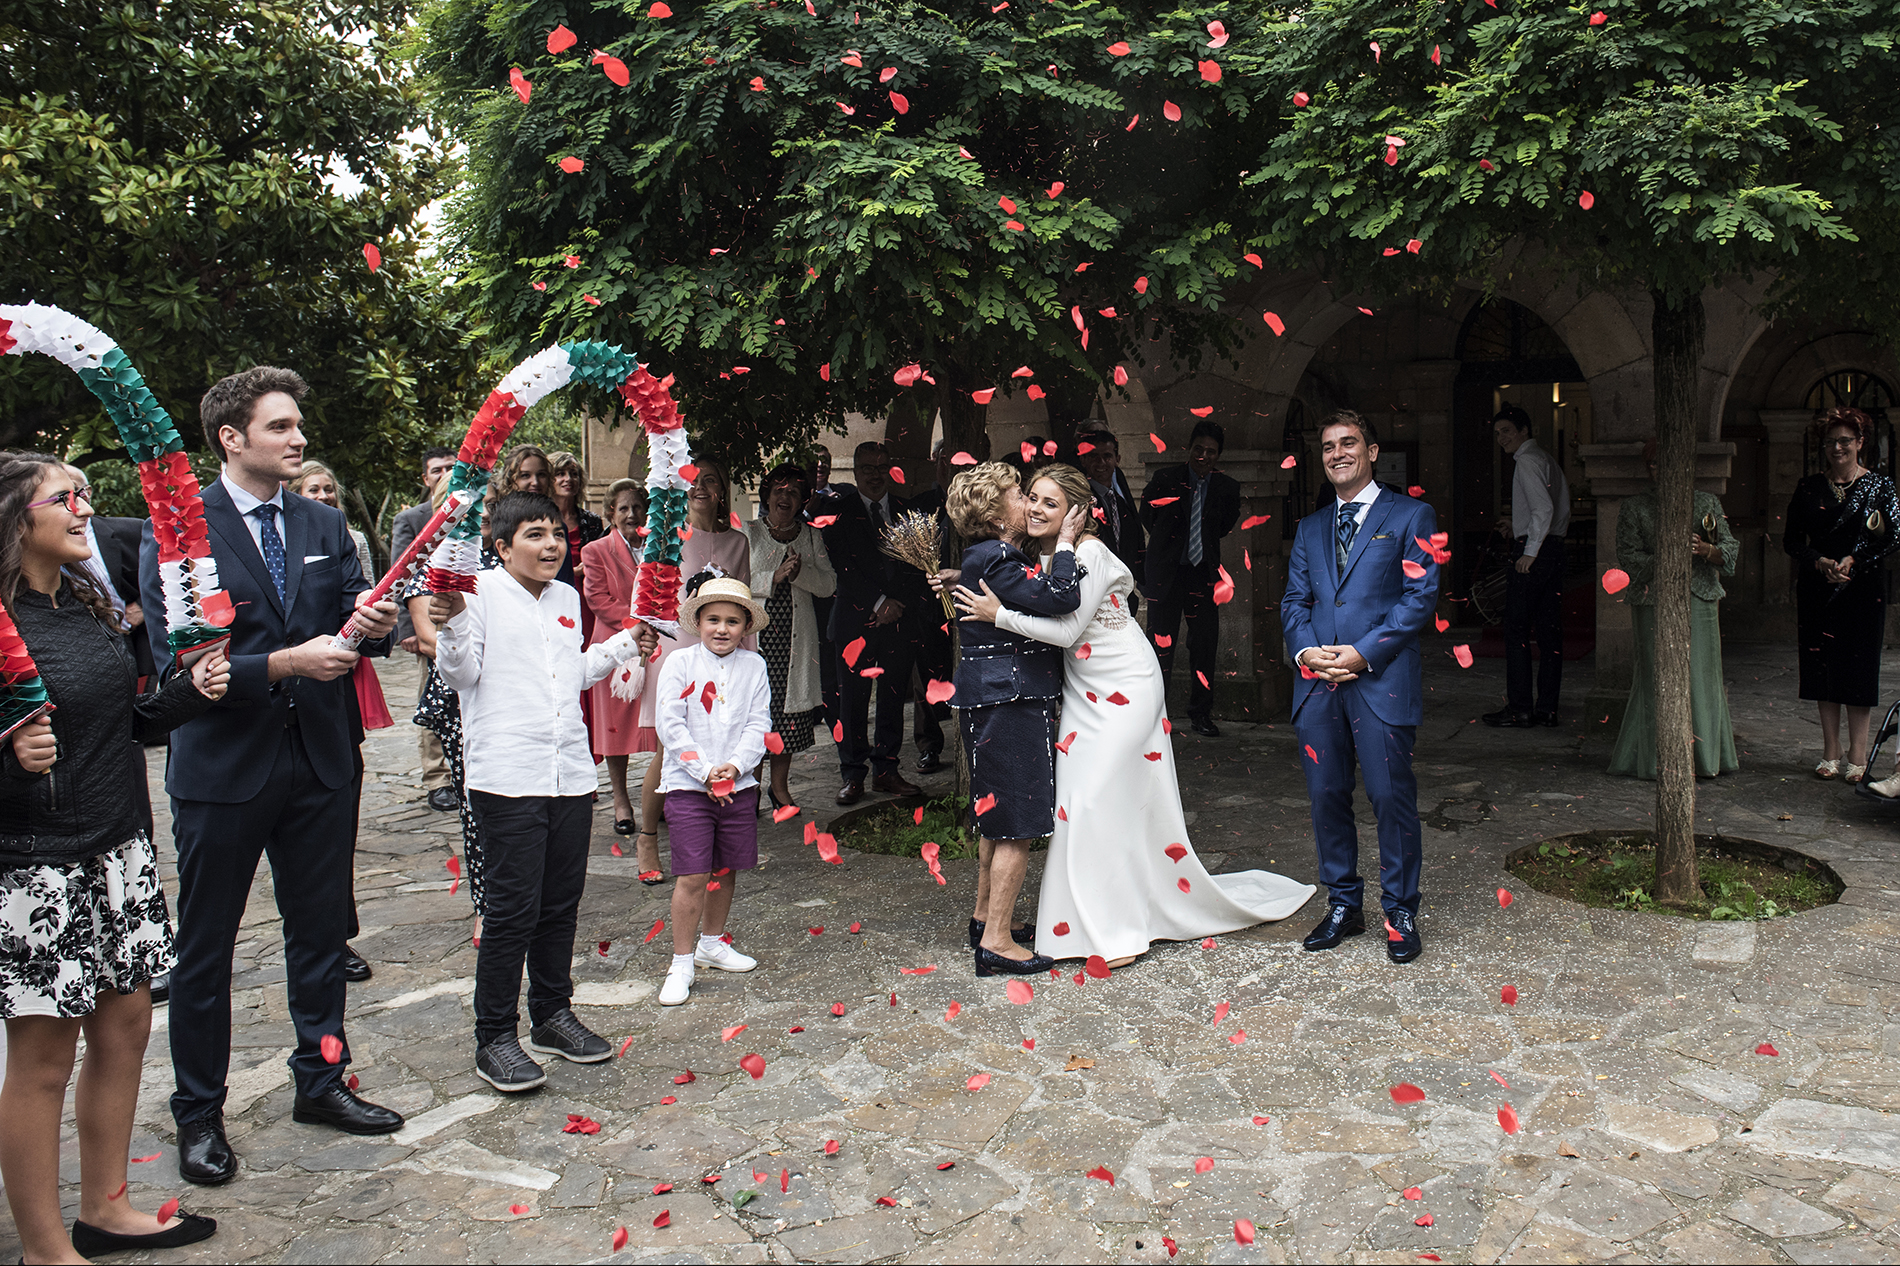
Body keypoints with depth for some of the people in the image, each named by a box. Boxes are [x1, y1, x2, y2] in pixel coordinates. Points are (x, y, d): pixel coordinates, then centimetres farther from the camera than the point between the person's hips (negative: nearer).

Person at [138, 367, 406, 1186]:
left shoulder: (324, 526, 7)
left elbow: (355, 622, 4)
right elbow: (176, 661, -15)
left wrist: (371, 625, -20)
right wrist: (285, 664, -26)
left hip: (320, 763, 5)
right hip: (222, 769, -4)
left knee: (321, 931, 15)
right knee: (205, 948, 10)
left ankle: (320, 1082, 33)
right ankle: (198, 1112, 26)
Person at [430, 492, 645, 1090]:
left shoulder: (566, 598, 17)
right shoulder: (481, 593, -4)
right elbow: (461, 674, -9)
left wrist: (624, 643, 20)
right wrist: (451, 627, -26)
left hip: (571, 772, 7)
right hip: (508, 776, -6)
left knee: (561, 903, 14)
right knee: (512, 907, -4)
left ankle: (552, 1016, 28)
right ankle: (494, 1038, 8)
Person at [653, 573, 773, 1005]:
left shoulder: (753, 666, 5)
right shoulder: (680, 662, -3)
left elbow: (759, 725, 2)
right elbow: (671, 725, -8)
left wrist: (735, 766, -13)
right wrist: (705, 771, -14)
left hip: (738, 785, 4)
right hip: (688, 785, -3)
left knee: (726, 870, 13)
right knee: (693, 875, -6)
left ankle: (712, 942, 34)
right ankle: (681, 963, 4)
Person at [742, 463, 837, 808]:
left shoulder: (811, 536, 13)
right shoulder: (748, 533, 5)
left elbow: (829, 584, 5)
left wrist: (800, 572, -12)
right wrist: (774, 576, -15)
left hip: (796, 636, 3)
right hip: (756, 633, -2)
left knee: (790, 708, 4)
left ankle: (779, 783, 19)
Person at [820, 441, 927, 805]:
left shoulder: (906, 511, 14)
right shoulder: (839, 510, 5)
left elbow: (917, 567, 10)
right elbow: (842, 565, -5)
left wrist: (898, 604, -5)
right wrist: (878, 602, -11)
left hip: (900, 619, 3)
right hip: (855, 618, -2)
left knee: (893, 698, 5)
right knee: (853, 699, -2)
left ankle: (886, 770, 15)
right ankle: (853, 775, 7)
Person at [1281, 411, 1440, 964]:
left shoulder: (1410, 515, 6)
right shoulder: (1309, 529, 21)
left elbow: (1421, 595, -3)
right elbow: (1294, 600, 16)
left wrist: (1363, 652, -12)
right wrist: (1305, 650, -5)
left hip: (1380, 679, -4)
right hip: (1316, 683, 5)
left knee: (1391, 796, -3)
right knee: (1326, 797, 7)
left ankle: (1401, 912, 11)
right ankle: (1343, 904, 21)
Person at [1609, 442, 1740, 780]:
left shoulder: (1706, 502, 13)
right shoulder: (1633, 507, 8)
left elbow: (1730, 547, 9)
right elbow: (1628, 556, -1)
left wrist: (1705, 549, -13)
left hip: (1699, 600, 2)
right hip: (1654, 602, -2)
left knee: (1700, 675, 0)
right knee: (1658, 679, -4)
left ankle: (1703, 757, 11)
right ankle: (1659, 759, 2)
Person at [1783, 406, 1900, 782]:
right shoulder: (1809, 488, 8)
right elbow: (1792, 540, 6)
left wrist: (1852, 561, -16)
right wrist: (1821, 562, -11)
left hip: (1862, 589, -2)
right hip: (1818, 590, 2)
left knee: (1858, 668, -1)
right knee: (1823, 667, 3)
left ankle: (1857, 754, 7)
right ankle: (1831, 753, 11)